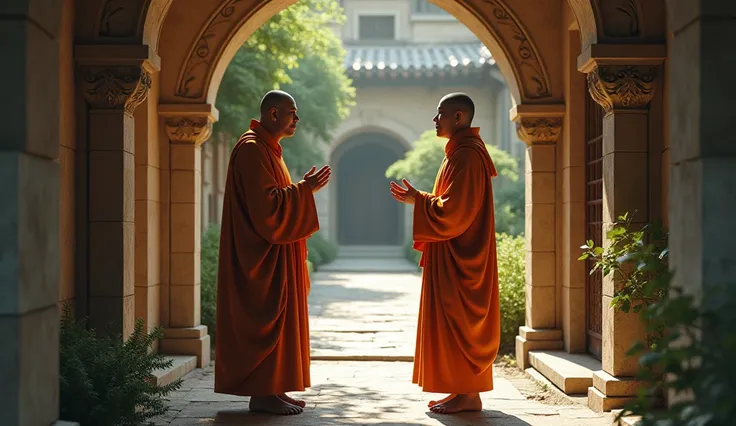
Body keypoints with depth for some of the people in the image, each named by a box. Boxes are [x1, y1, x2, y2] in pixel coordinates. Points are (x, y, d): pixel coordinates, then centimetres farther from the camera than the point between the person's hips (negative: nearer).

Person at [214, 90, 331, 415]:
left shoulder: (267, 148, 18)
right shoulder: (252, 149, -15)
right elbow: (267, 204, -23)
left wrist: (304, 189, 12)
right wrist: (304, 189, -16)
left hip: (274, 252, 11)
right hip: (264, 255, -11)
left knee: (275, 319, 11)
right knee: (266, 319, -9)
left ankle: (269, 389, 15)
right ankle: (263, 394, -5)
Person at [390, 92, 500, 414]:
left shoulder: (466, 155, -17)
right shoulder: (460, 152, 16)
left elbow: (454, 210, -22)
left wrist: (418, 200, -12)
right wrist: (418, 198, 13)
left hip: (459, 258, -11)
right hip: (453, 255, 11)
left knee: (460, 321, -7)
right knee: (455, 321, 11)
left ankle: (469, 396, -2)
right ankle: (464, 391, 15)